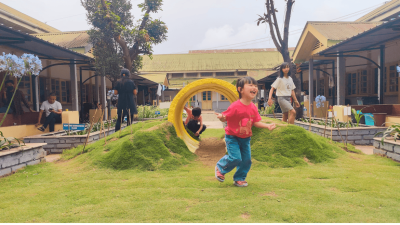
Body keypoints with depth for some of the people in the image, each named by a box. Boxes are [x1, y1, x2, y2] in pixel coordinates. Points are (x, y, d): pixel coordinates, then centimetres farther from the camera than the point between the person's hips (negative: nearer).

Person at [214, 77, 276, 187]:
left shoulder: (253, 107, -4)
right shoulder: (235, 106, -23)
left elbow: (256, 122, 1)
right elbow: (225, 117, -18)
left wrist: (267, 126, -12)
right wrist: (221, 117, -41)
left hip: (245, 138, 6)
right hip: (232, 137, -6)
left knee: (247, 159, 7)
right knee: (235, 158, -13)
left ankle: (239, 178, 28)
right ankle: (220, 167, 18)